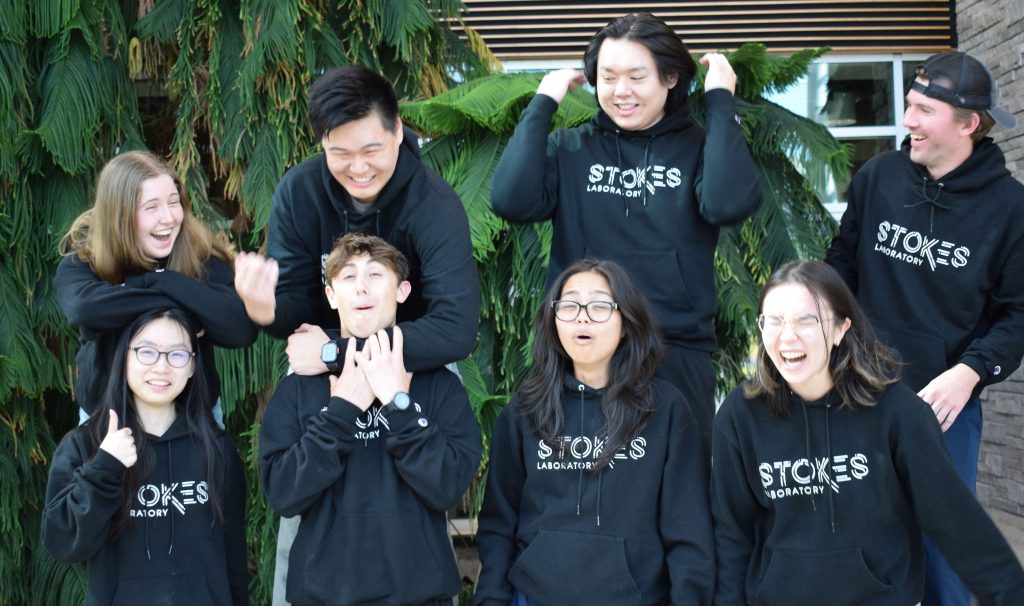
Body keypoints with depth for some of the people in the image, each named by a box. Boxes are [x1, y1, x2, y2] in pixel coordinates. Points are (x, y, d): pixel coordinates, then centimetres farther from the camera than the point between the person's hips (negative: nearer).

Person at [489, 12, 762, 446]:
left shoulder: (699, 148, 3)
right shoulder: (569, 149, 5)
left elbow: (730, 204, -18)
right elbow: (511, 201, -12)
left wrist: (720, 102, -11)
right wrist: (543, 104, -6)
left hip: (678, 358, 0)